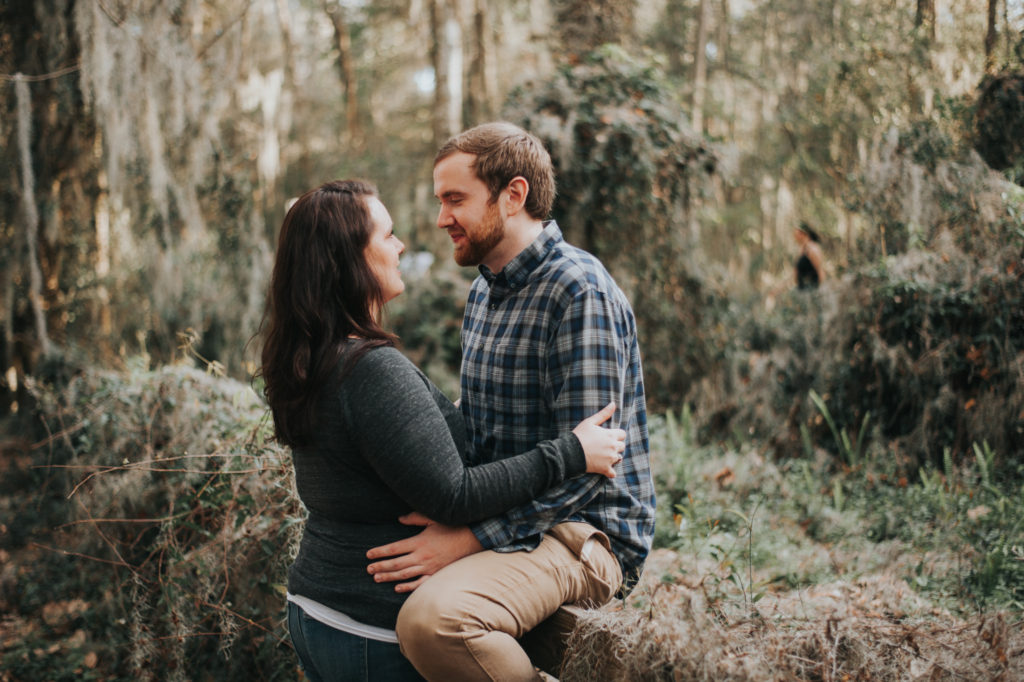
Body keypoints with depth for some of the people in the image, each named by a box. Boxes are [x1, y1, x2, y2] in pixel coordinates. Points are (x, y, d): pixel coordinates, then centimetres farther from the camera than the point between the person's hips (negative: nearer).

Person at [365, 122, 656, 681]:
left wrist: (468, 540, -25)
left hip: (584, 534, -9)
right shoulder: (484, 290, 13)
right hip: (500, 519, 9)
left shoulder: (580, 292, -18)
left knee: (430, 617, -33)